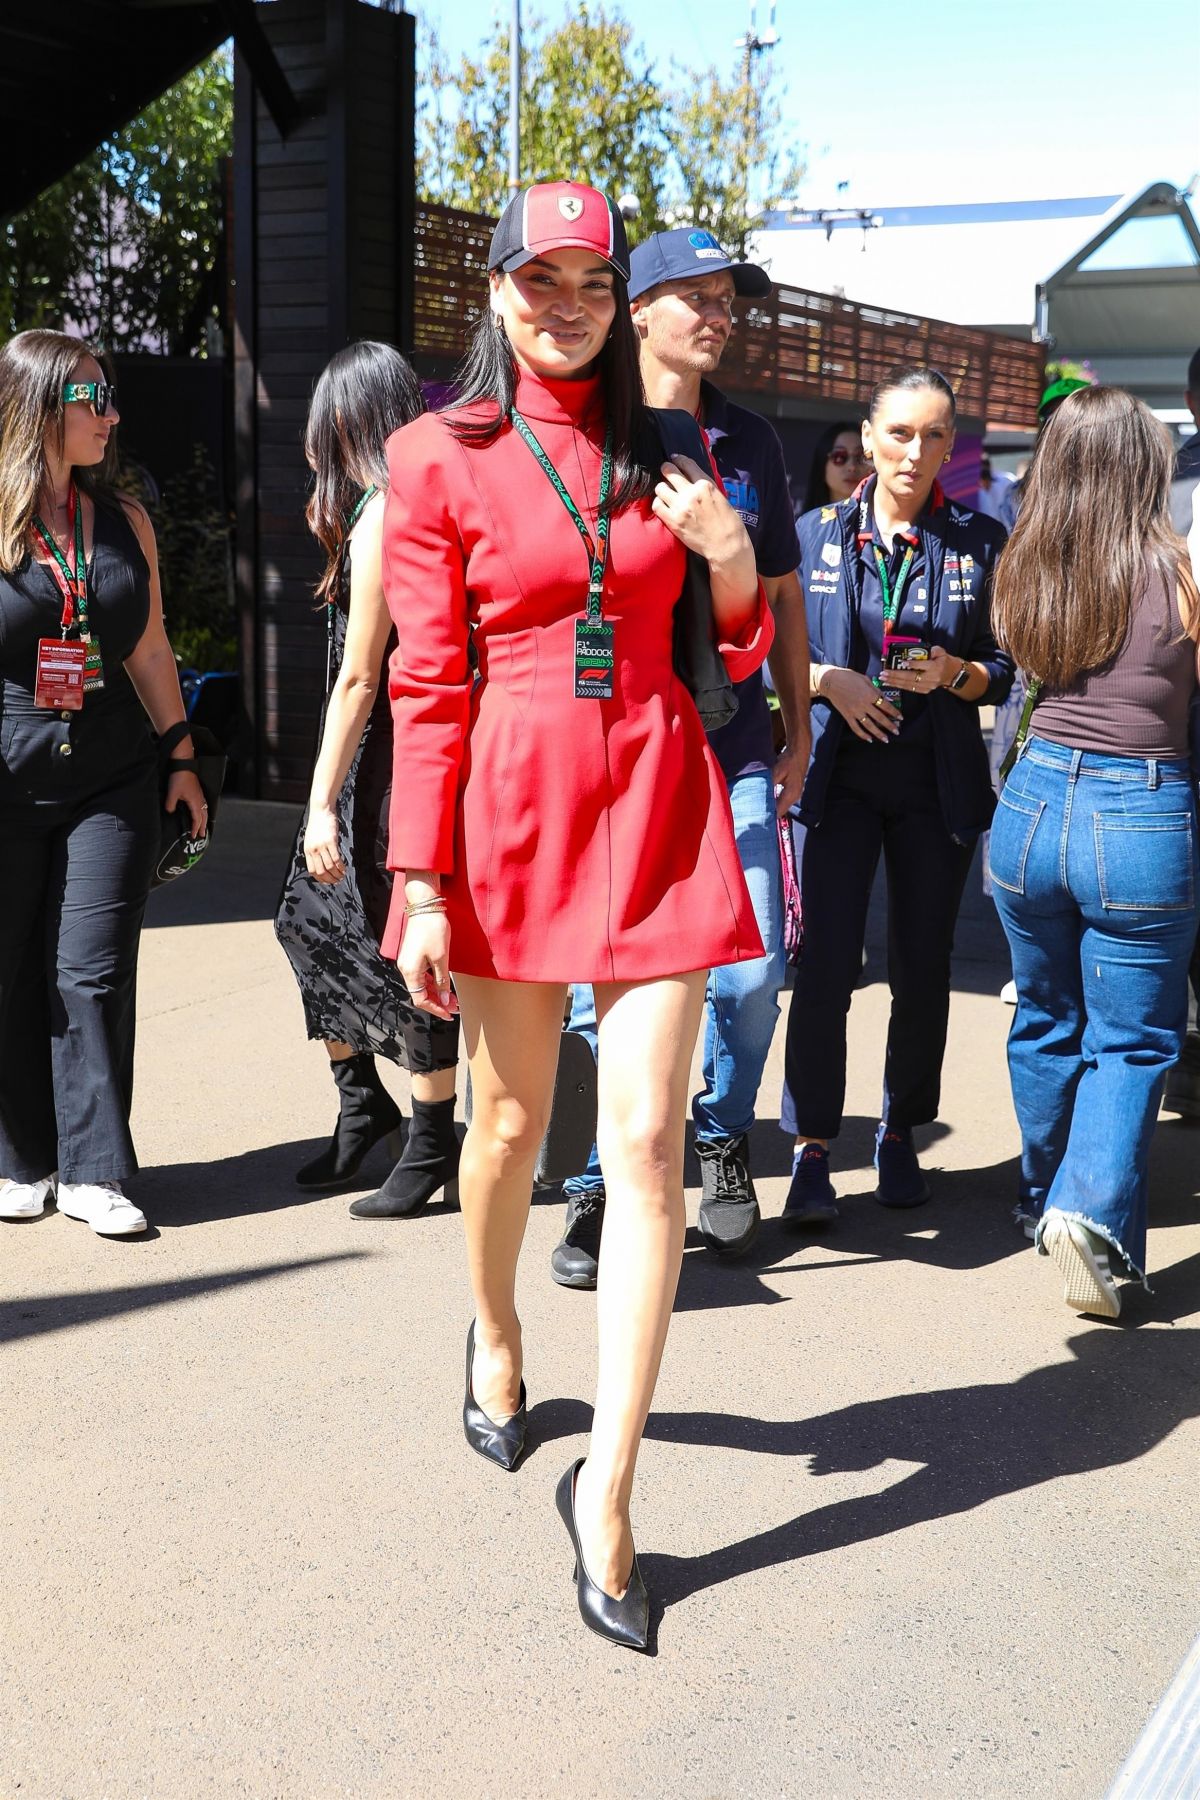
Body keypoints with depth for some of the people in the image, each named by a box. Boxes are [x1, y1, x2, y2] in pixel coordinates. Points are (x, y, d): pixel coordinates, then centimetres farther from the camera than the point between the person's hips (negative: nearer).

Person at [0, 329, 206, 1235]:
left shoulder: (124, 520, 9)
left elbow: (149, 651, 15)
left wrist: (182, 758, 14)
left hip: (110, 782, 3)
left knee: (93, 973, 0)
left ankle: (94, 1170, 7)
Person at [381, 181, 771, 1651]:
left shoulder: (661, 457, 11)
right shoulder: (444, 458, 1)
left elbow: (730, 657, 16)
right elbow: (430, 684, -3)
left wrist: (731, 558, -5)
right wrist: (421, 881, -7)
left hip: (655, 799, 2)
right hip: (512, 800, -2)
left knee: (647, 1144, -6)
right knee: (510, 1120, 12)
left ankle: (606, 1484, 1)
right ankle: (495, 1337, 42)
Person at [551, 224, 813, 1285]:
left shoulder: (750, 442, 12)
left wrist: (798, 734, 16)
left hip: (735, 759, 3)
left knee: (751, 974, -2)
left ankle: (724, 1142, 25)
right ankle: (600, 1188, 16)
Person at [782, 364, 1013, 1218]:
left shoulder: (980, 540, 3)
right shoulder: (818, 532, 3)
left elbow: (1006, 670, 6)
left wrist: (953, 673, -14)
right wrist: (831, 681, -11)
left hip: (938, 785, 1)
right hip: (842, 773, -1)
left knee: (923, 966, 7)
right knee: (826, 963, -7)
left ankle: (901, 1138, 24)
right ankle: (813, 1149, 3)